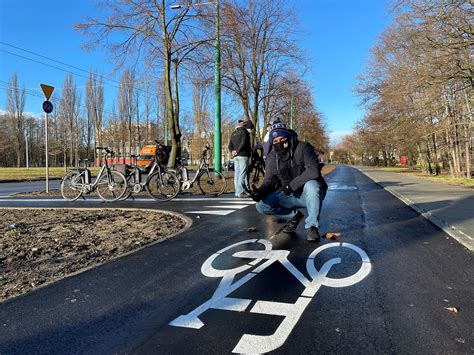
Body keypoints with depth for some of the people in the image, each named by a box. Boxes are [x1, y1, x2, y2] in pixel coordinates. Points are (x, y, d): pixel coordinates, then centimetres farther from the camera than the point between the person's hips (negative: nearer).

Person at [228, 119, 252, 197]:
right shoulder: (244, 132, -5)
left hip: (235, 156, 8)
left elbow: (230, 145, 14)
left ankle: (237, 192, 12)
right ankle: (241, 192, -8)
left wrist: (232, 151, 1)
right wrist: (237, 151, -11)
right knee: (242, 174, -7)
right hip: (243, 155, -8)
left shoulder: (233, 133, 19)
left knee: (237, 174, 8)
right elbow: (243, 143, -18)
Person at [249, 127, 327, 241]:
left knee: (311, 185, -39)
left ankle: (312, 226, -20)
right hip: (288, 195, 5)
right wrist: (260, 191, -25)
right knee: (261, 205, -15)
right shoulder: (272, 157, 0)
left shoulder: (303, 148, -15)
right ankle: (294, 216, 8)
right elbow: (270, 179, -3)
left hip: (309, 194, -4)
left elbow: (313, 171, -28)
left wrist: (291, 185, -31)